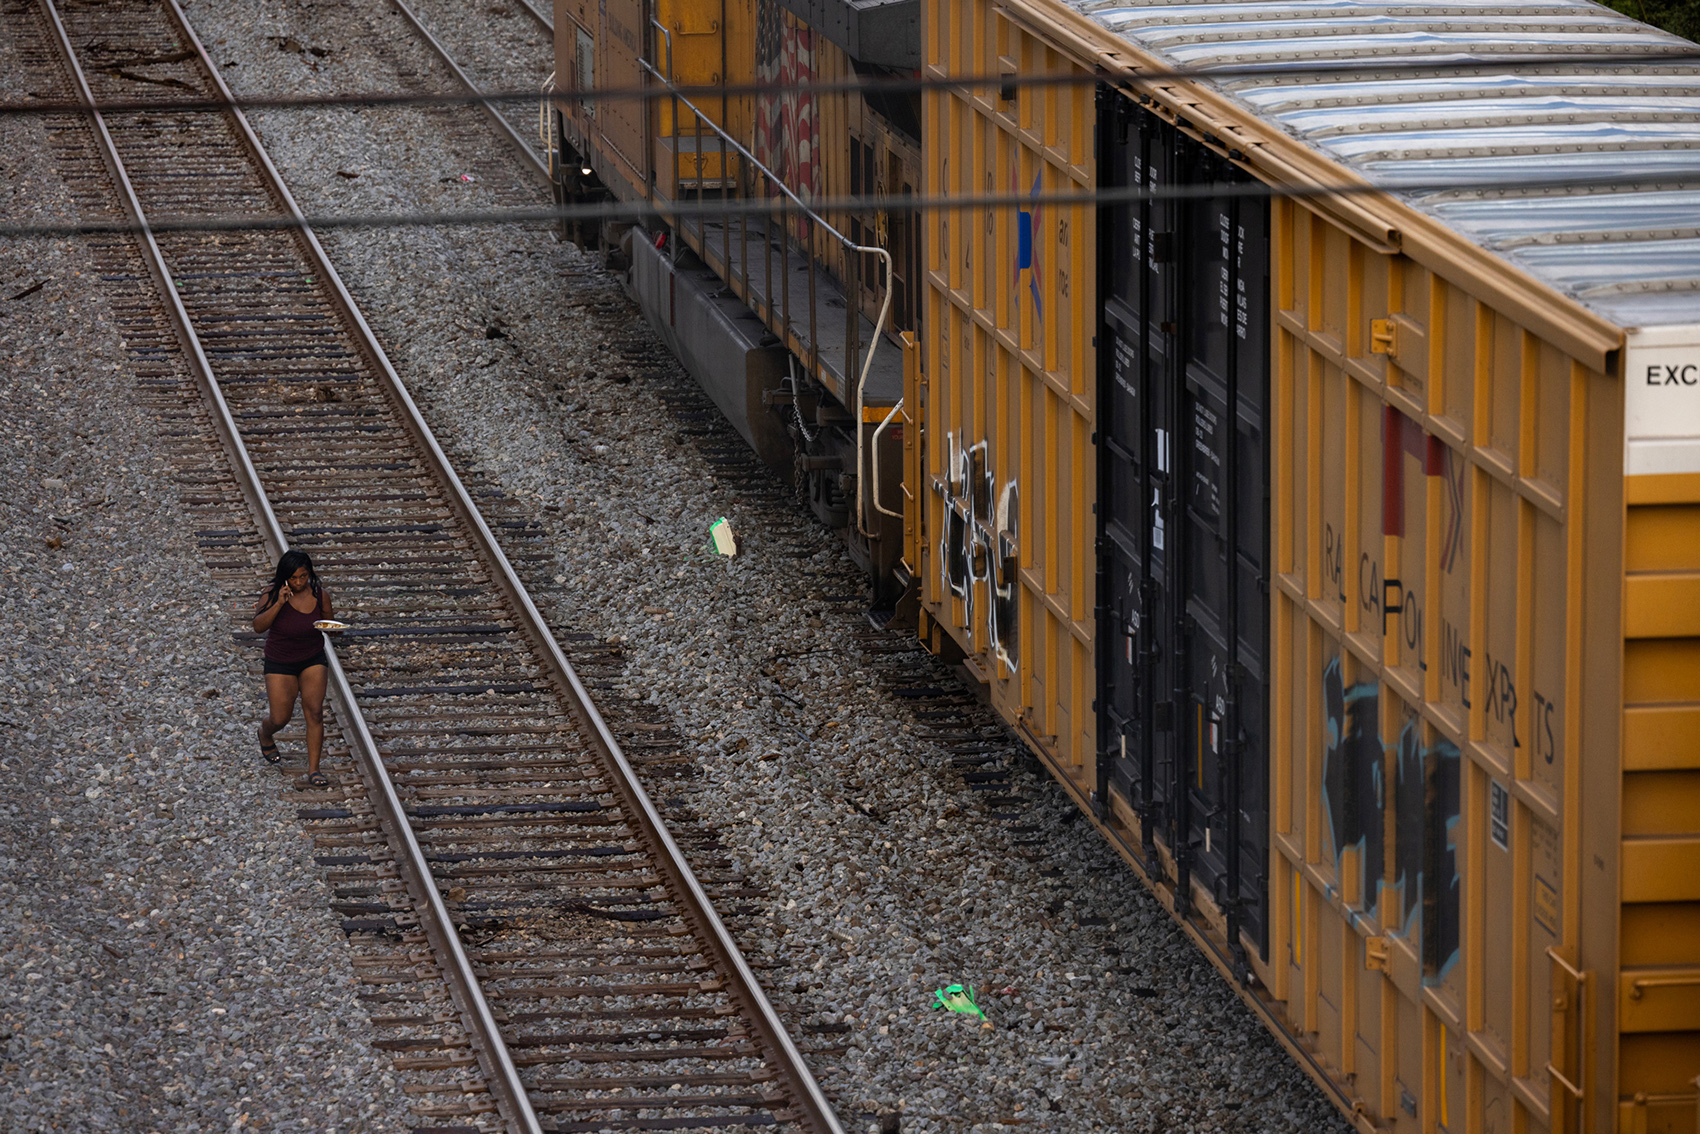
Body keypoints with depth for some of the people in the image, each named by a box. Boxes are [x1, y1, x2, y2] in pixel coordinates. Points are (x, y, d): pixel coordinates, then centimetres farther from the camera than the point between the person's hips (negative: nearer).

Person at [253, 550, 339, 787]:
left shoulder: (320, 595, -10)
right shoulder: (273, 594, -17)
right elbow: (258, 627, -25)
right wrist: (279, 603, -35)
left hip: (313, 659, 1)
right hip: (280, 663, -1)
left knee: (314, 712, -11)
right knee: (280, 718, 2)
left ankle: (313, 770, -4)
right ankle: (265, 734, 41)